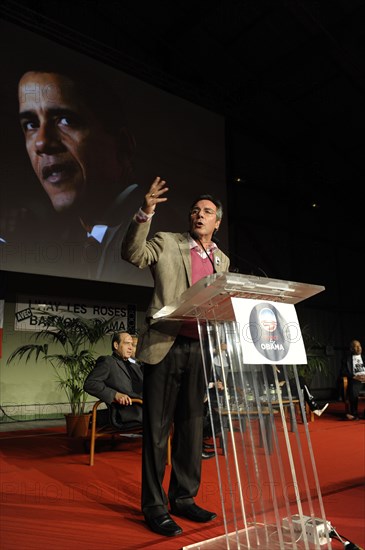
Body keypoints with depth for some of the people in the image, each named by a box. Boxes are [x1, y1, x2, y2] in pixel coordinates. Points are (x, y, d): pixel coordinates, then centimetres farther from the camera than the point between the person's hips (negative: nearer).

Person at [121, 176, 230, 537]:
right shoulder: (167, 243, 3)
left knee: (191, 427, 12)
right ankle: (154, 507, 14)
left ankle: (183, 498, 27)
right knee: (157, 429, 2)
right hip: (165, 346, -5)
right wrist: (145, 213, -25)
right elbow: (133, 254, -14)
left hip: (199, 349, 5)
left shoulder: (221, 260, 16)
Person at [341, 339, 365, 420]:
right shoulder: (347, 358, 11)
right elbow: (343, 371, 1)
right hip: (355, 380, -2)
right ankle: (354, 414, -17)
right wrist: (355, 377, -13)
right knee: (353, 391, -36)